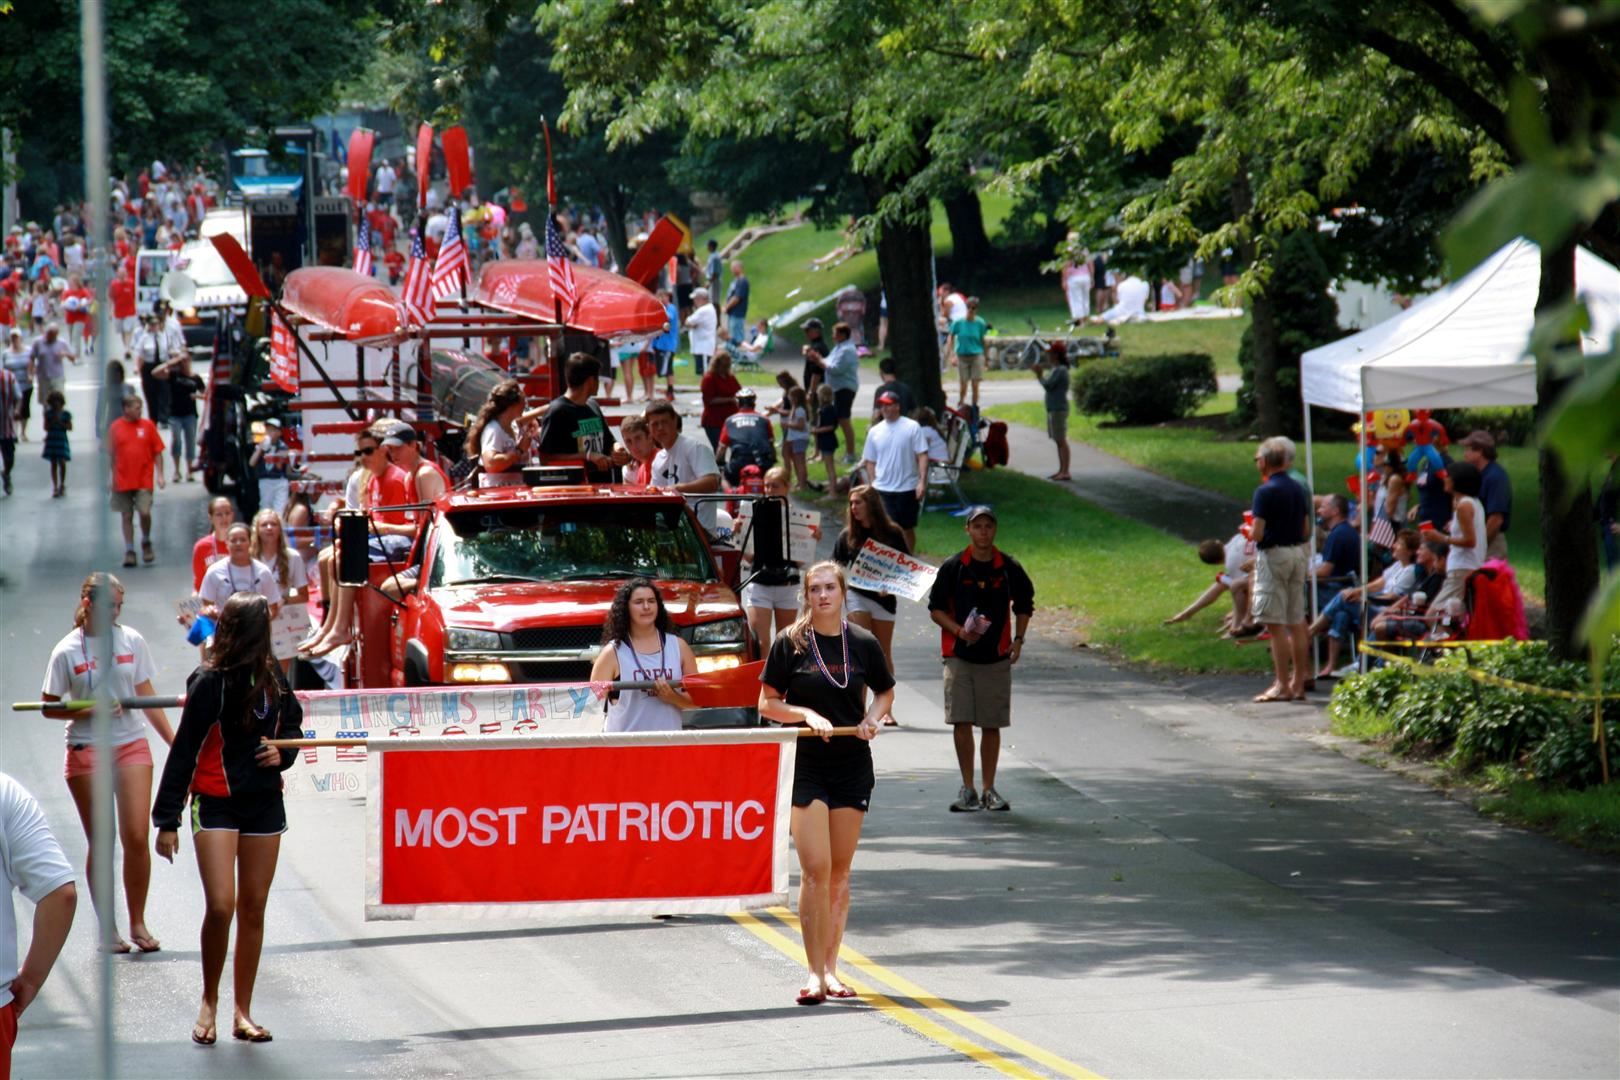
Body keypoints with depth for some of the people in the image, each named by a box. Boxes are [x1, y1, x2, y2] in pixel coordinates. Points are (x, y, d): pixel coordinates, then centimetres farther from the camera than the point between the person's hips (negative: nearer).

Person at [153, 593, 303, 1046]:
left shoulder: (272, 678, 3)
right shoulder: (210, 682, -13)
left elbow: (292, 725, 20)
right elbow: (184, 751, -11)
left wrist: (282, 751, -5)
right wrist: (167, 820, -12)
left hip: (264, 803, 5)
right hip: (215, 804, -5)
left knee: (253, 909, 7)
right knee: (220, 907, -13)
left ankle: (243, 1013, 16)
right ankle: (209, 1001, 8)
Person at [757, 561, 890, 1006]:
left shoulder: (863, 643, 4)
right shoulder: (790, 643, -2)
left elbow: (885, 691, 19)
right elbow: (767, 704, 1)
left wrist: (873, 717, -2)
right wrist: (807, 714, -15)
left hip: (853, 766, 3)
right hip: (805, 765, -3)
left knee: (840, 872, 7)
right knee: (815, 870, -12)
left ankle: (830, 968, 16)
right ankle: (814, 973, -10)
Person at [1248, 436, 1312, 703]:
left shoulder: (1265, 491, -15)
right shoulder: (1298, 489, 8)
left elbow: (1258, 532, -18)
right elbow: (1306, 530, 11)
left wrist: (1249, 530, 4)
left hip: (1273, 555, -8)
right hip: (1298, 553, 8)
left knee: (1276, 625, -5)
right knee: (1296, 623, 11)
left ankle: (1282, 685, -7)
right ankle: (1298, 683, 13)